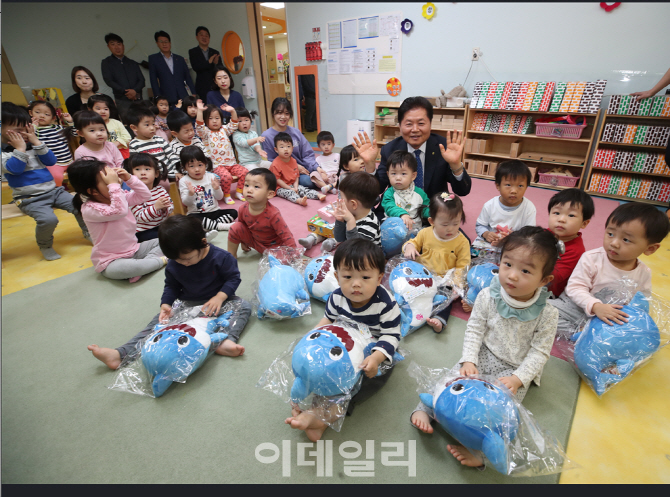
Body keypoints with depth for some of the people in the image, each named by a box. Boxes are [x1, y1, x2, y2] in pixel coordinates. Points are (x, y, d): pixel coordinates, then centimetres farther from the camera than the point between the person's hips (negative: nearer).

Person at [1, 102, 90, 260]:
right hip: (30, 198, -5)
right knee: (48, 219, -28)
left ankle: (88, 233, 18)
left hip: (53, 190, 5)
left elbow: (51, 161, 2)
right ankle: (45, 246, -1)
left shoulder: (32, 145, 11)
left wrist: (36, 142, -5)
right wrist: (20, 148, -13)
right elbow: (14, 169, -18)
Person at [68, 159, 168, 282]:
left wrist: (129, 178, -9)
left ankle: (146, 261, -19)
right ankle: (160, 260, -22)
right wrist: (113, 184, -34)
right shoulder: (89, 209, -22)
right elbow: (119, 211, -36)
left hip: (134, 249, 8)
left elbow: (145, 195, 4)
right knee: (117, 269, -42)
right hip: (111, 261, -8)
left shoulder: (121, 196, 2)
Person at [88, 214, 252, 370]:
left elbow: (233, 278, -13)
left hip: (215, 301, -3)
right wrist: (165, 304, -10)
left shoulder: (220, 257, -18)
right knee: (161, 321, -12)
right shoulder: (173, 265, -4)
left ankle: (226, 342, -52)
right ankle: (120, 354, -16)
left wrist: (219, 297, -27)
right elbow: (171, 286, 8)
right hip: (187, 304, 4)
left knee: (244, 306, -30)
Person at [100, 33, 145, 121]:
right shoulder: (106, 62, 12)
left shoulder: (133, 63, 20)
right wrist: (125, 92, -9)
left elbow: (142, 80, 10)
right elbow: (109, 81, 2)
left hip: (138, 99, 2)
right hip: (122, 101, -2)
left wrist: (135, 90, -10)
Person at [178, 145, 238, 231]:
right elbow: (186, 203, -8)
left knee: (233, 212, -17)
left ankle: (211, 226, -30)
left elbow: (219, 197, 4)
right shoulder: (184, 181, -2)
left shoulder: (211, 177, 3)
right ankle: (221, 226, -35)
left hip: (214, 211, 3)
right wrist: (190, 194, -27)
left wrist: (216, 189, -17)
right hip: (197, 213, -3)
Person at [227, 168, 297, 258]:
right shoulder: (243, 209, -17)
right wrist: (243, 241, 18)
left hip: (273, 245, -5)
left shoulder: (273, 214, -34)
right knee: (235, 228, -12)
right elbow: (242, 223, 7)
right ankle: (231, 256, 7)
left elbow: (287, 237, -29)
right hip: (255, 241, 5)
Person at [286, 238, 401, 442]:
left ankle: (323, 417, -35)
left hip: (375, 353, -4)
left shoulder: (385, 304, -24)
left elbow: (391, 335, -21)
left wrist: (376, 357, -38)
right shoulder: (337, 297, -11)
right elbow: (329, 318, 8)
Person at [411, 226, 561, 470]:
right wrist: (469, 360, -16)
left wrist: (518, 378, -21)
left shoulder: (546, 314, -15)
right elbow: (474, 330, -5)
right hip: (482, 356, 2)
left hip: (516, 369, -1)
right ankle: (425, 408, -10)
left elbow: (539, 352, -10)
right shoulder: (487, 296, -12)